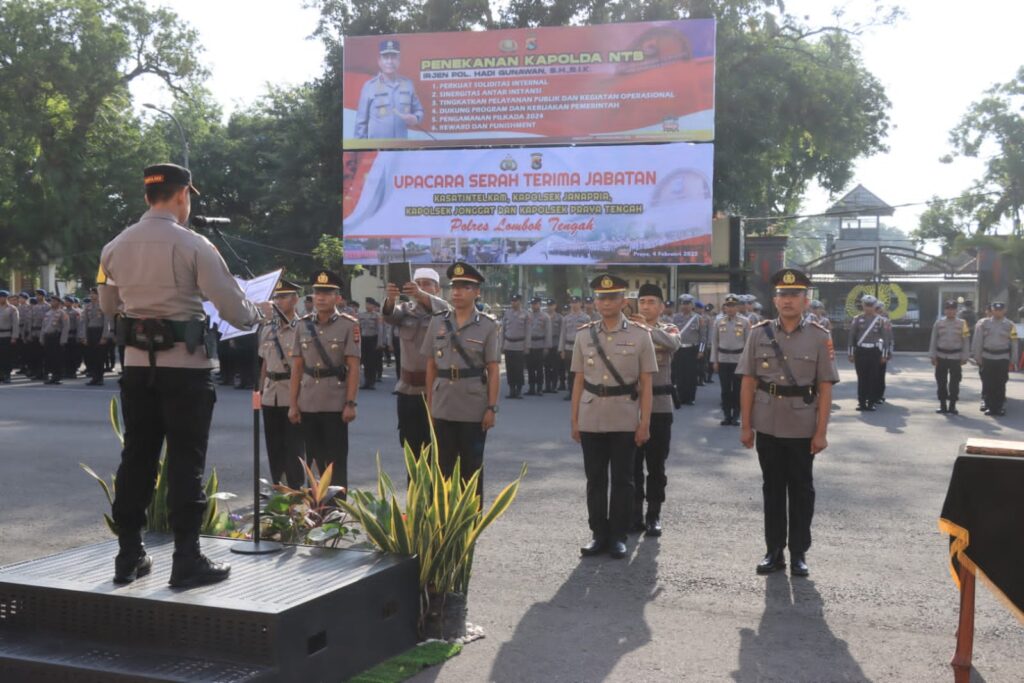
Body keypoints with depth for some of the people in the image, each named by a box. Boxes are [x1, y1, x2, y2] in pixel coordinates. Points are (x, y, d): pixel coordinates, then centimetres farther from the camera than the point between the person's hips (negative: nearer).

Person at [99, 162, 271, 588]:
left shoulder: (115, 248, 6)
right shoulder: (193, 245, -11)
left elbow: (108, 307, 20)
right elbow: (234, 310, -11)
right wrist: (261, 311, 9)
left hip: (136, 363, 5)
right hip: (184, 365, -5)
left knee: (136, 457, 12)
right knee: (185, 462, 1)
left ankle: (129, 557, 19)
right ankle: (187, 561, 6)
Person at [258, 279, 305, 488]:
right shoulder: (267, 329, 10)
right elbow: (264, 363, 16)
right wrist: (260, 391, 13)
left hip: (294, 395, -5)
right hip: (271, 395, 5)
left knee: (293, 446, 0)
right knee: (274, 446, 11)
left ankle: (295, 490, 9)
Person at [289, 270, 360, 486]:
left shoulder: (348, 325, -3)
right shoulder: (303, 326, 7)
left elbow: (353, 368, -6)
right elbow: (297, 368, 8)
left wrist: (351, 403, -11)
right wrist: (292, 404, 4)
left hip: (336, 404, -4)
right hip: (308, 404, 4)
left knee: (336, 460, 0)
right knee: (315, 459, 11)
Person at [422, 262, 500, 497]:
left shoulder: (488, 326, -3)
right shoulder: (437, 322, 5)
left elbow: (493, 370, -3)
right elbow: (431, 366, 9)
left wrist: (492, 408, -8)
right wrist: (429, 403, 6)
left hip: (474, 411, -2)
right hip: (443, 409, 3)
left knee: (472, 468, 8)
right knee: (442, 467, 9)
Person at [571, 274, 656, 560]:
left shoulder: (640, 335, -1)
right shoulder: (584, 335, 5)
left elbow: (646, 383, -1)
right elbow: (578, 381, 8)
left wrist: (645, 423, -6)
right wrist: (574, 421, 5)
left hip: (625, 422, -2)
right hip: (592, 421, 2)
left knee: (622, 480, 5)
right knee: (595, 480, 8)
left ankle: (618, 536, 15)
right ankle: (598, 534, 19)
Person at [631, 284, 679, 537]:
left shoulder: (668, 329, 3)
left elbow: (673, 343, -22)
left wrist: (648, 329, -34)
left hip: (659, 406, -1)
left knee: (656, 464, 6)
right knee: (632, 464, 7)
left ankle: (654, 515, 15)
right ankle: (635, 513, 16)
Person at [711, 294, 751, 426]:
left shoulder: (745, 322, 0)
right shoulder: (718, 322, 4)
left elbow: (748, 342, 1)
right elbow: (714, 342, 7)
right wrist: (714, 360, 4)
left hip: (739, 359, -1)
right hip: (723, 360, 1)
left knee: (737, 389, 3)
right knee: (725, 389, 5)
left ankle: (736, 416, 11)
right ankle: (726, 415, 13)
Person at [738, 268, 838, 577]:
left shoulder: (819, 337, -3)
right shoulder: (759, 333, 1)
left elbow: (825, 388, -4)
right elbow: (748, 382, 2)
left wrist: (821, 432, -8)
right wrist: (746, 426, -1)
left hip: (803, 429, -1)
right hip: (768, 427, 2)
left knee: (801, 490, 8)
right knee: (772, 489, 10)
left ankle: (799, 553, 19)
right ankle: (774, 551, 20)